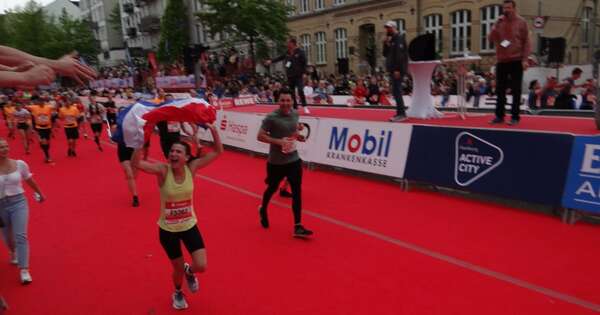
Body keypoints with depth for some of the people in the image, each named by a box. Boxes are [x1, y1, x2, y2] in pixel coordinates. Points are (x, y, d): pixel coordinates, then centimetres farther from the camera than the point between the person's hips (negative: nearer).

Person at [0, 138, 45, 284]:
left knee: (20, 236, -12)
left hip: (18, 202, -1)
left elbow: (30, 181, 11)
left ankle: (24, 270, -10)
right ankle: (13, 253, 54)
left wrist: (40, 194, 24)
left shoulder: (19, 164, -6)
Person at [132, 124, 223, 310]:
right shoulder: (163, 170, -19)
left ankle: (189, 272, 34)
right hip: (167, 229, -1)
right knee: (178, 269, 14)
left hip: (190, 226, 2)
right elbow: (135, 163, -34)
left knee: (201, 266, -6)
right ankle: (178, 293, 51)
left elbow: (217, 152, -16)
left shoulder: (191, 168, -14)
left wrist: (213, 129, -27)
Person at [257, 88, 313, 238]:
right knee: (272, 188, 16)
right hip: (276, 162, -4)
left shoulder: (295, 114, 2)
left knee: (297, 192, -2)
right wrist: (278, 141, -25)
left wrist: (298, 135, -1)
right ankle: (263, 209, 47)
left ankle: (298, 226, 4)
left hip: (294, 160, 4)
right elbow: (260, 136, -14)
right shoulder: (271, 117, -15)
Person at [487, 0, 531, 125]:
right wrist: (497, 25, -10)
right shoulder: (499, 22, 8)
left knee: (516, 90, -1)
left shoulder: (521, 22, -1)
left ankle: (515, 117, 4)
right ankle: (499, 116, 14)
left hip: (516, 61, -3)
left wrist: (525, 59, -10)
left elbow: (526, 42, -2)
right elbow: (491, 39, 2)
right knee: (500, 90, 6)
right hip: (501, 61, 3)